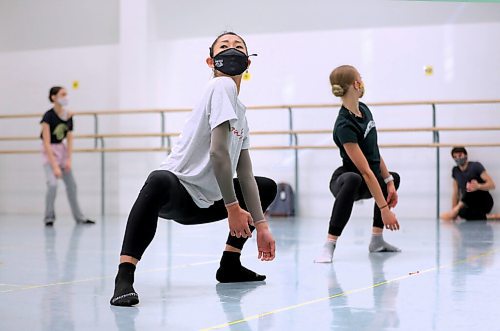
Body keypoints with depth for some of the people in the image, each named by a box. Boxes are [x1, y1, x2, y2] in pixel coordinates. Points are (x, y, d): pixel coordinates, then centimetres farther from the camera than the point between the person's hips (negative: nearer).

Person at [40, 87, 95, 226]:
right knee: (53, 184, -19)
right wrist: (54, 166, -27)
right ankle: (49, 217, -3)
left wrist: (69, 159, -12)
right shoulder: (48, 116, -22)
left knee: (72, 184, 8)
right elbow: (47, 143, -24)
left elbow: (70, 139, -1)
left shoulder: (68, 116, -5)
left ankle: (79, 217, 19)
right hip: (49, 151, -6)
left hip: (62, 148, 6)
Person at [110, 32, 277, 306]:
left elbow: (245, 174, 14)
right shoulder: (222, 86, -10)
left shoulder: (241, 112, 16)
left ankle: (230, 264, 19)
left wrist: (261, 225, 9)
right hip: (178, 191, -10)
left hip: (203, 203, 10)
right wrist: (232, 207, -17)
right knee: (159, 182, -44)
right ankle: (124, 278, -43)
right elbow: (218, 152, -19)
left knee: (267, 187, 22)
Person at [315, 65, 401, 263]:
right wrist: (384, 208, -30)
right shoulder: (344, 126, -29)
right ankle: (329, 246, -36)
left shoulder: (364, 110, -2)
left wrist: (389, 182, 5)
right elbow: (366, 171, -31)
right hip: (346, 180, -10)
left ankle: (376, 240, 30)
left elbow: (374, 151, 7)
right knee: (352, 180, -43)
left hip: (368, 181, 10)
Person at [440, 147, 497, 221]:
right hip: (472, 207, 7)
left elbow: (492, 185, -14)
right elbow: (455, 193, 11)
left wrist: (478, 186, -34)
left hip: (484, 203, -7)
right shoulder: (455, 171, 9)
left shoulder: (476, 166, -7)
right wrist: (453, 211, 3)